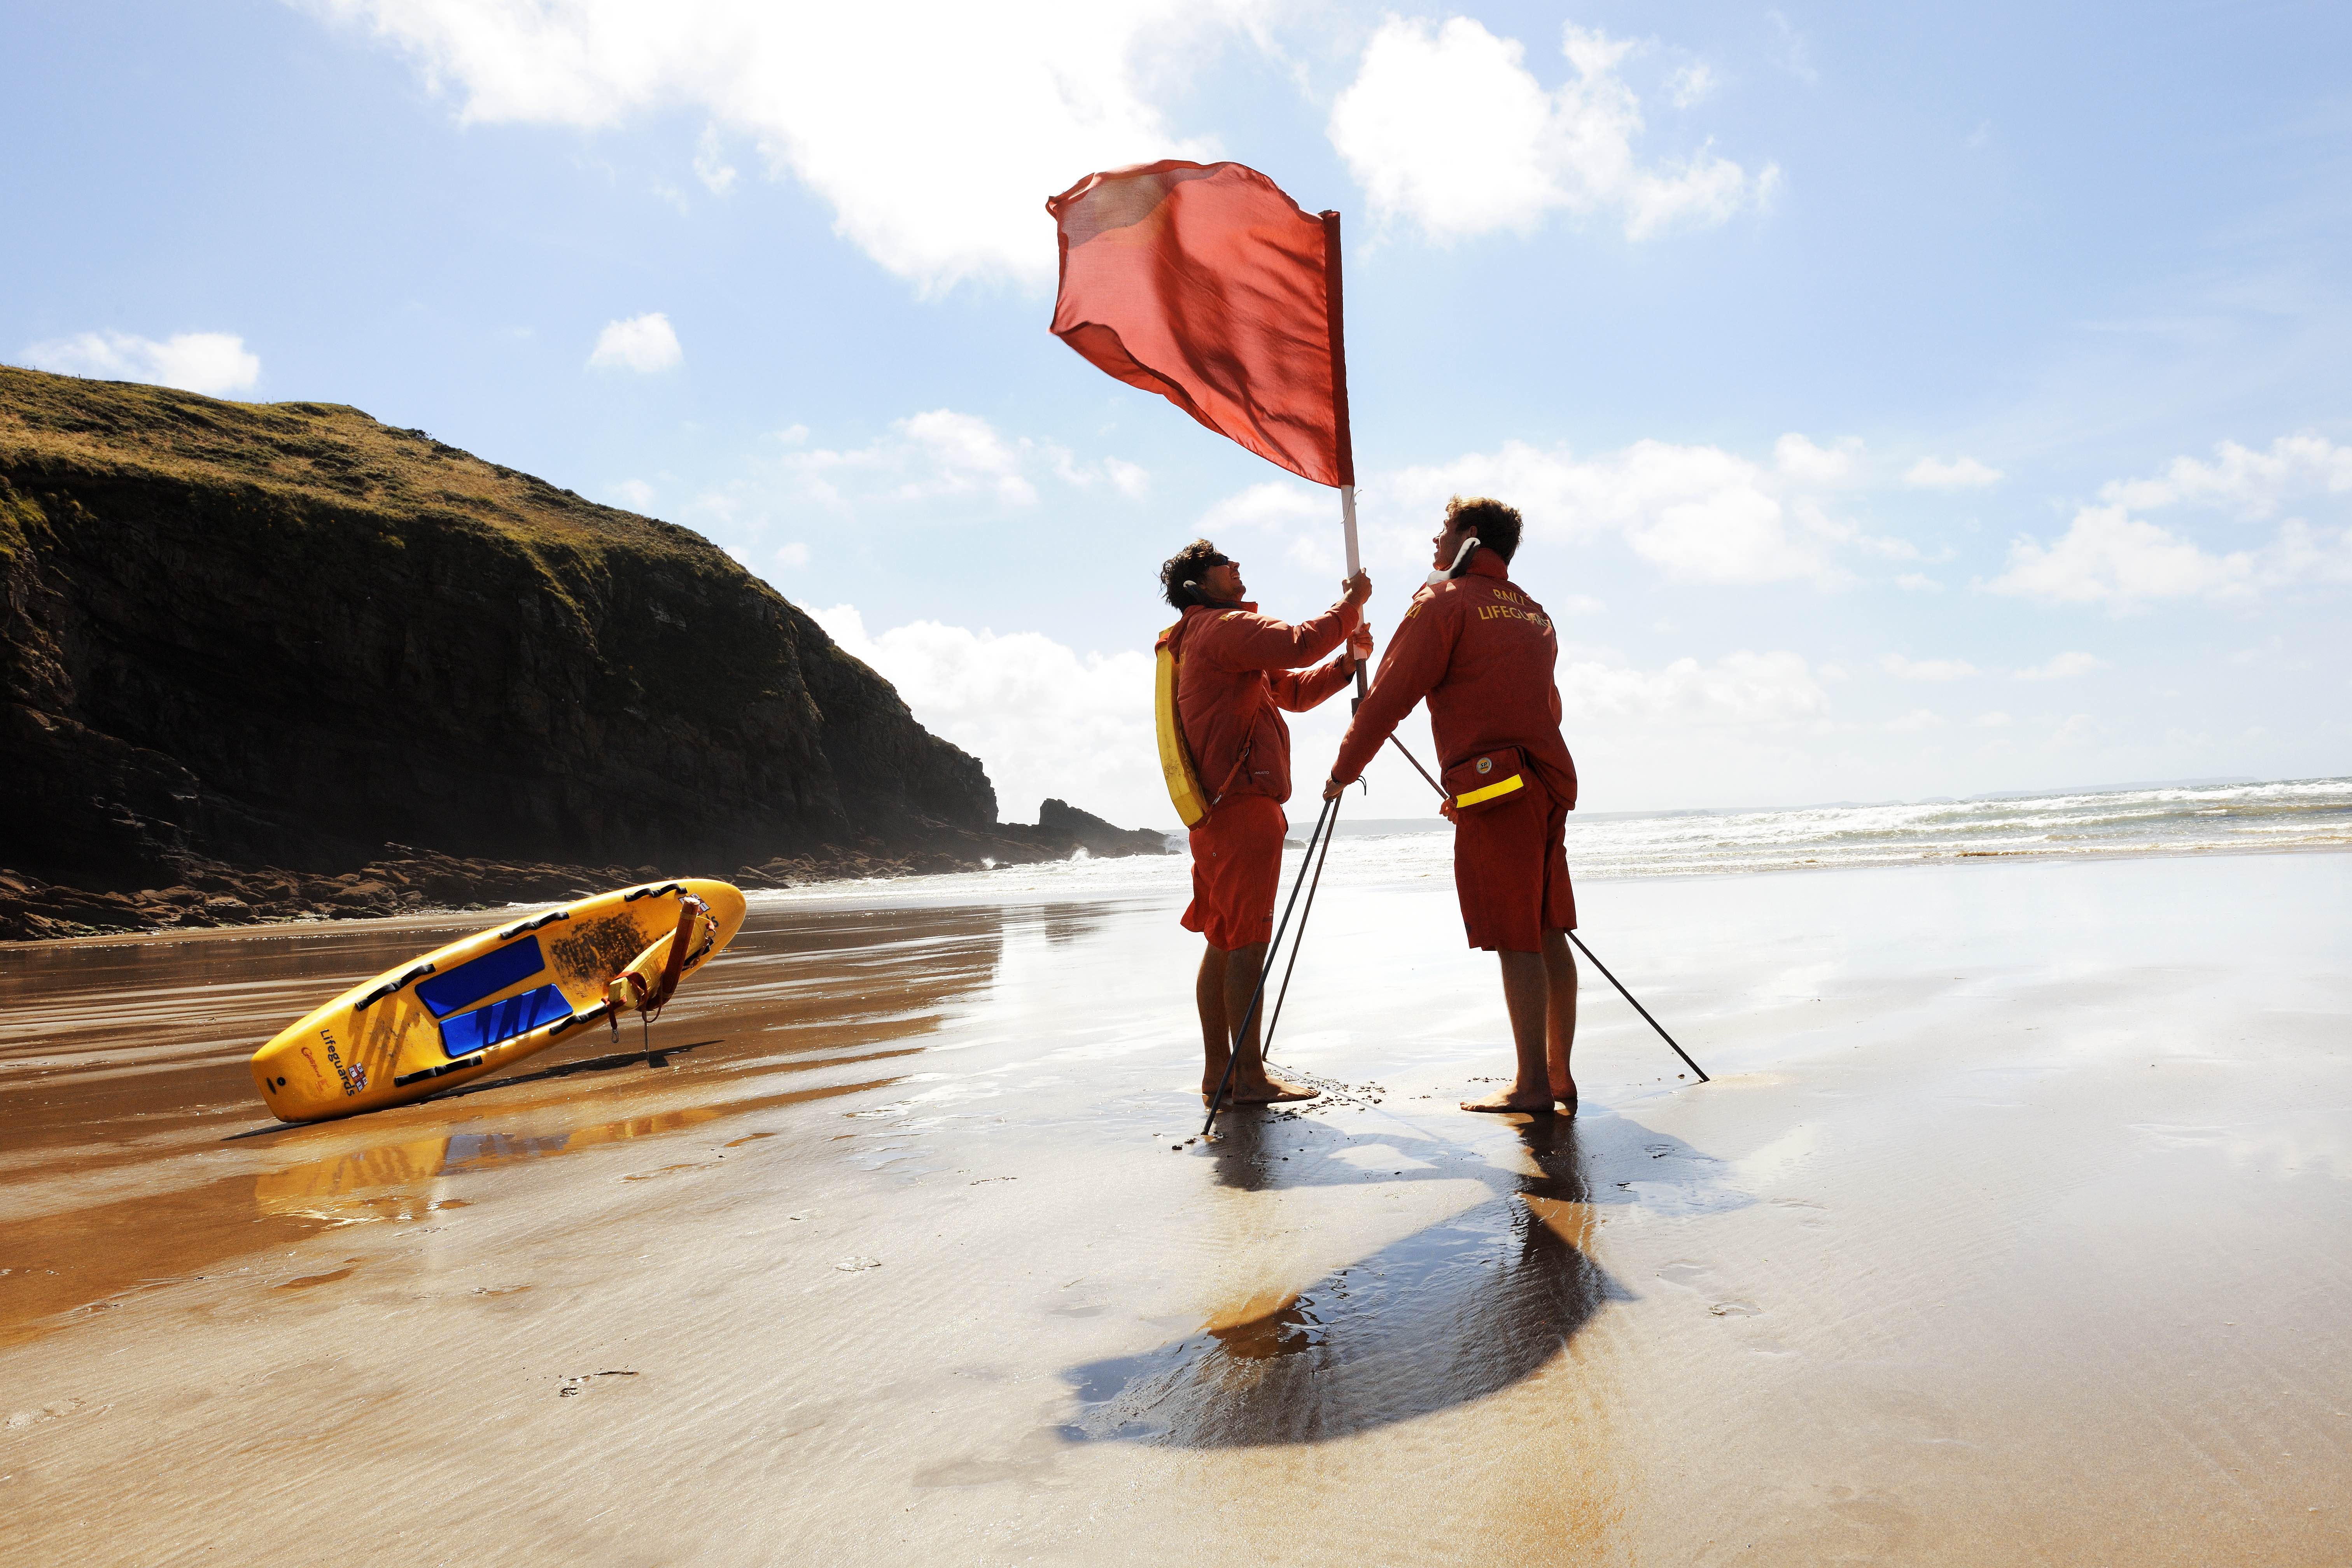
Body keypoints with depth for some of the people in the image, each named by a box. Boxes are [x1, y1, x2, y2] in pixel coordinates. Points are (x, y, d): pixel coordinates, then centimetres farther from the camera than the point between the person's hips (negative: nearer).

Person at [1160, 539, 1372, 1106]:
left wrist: (1349, 659, 9)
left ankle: (1218, 1070, 15)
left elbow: (1294, 691, 23)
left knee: (1222, 941, 10)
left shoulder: (1209, 636, 25)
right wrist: (1352, 604, -7)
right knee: (1247, 941, -10)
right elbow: (1298, 644, -22)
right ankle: (1250, 1077, -9)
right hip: (1244, 804, -10)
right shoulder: (1223, 627, -7)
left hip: (1216, 812, 10)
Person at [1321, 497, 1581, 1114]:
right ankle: (1559, 1075, 13)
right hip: (1550, 781, 8)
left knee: (1515, 940, -6)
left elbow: (1391, 695, -6)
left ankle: (1532, 1085, -2)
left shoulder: (1444, 600, -1)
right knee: (1547, 932, 9)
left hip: (1494, 787, -8)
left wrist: (1342, 770, 3)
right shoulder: (1533, 614, 21)